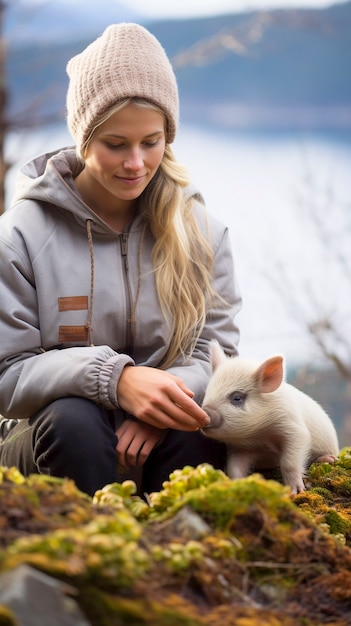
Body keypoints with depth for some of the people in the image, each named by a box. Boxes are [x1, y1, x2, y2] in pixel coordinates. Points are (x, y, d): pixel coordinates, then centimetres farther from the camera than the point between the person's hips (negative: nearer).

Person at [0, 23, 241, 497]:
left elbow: (216, 353, 1)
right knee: (73, 418, -34)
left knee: (194, 431, -31)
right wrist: (113, 378, -27)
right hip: (53, 443, -1)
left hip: (158, 442, 2)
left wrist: (168, 397, -23)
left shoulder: (201, 231, 3)